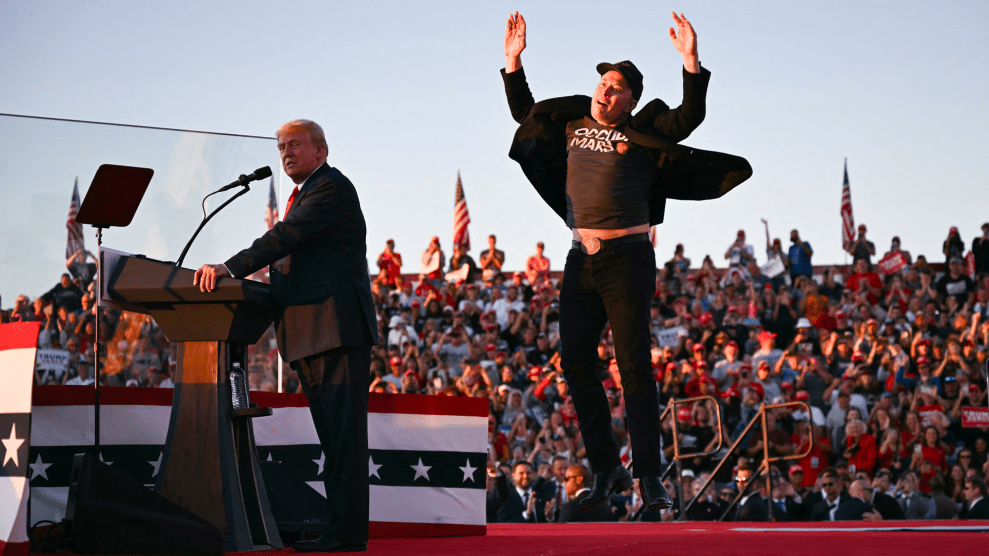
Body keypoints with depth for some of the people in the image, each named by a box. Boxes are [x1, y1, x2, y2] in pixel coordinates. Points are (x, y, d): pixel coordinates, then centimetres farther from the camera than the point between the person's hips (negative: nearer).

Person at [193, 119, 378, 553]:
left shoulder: (331, 188, -7)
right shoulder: (304, 194, 25)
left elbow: (285, 238, -19)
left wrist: (229, 268, -26)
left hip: (336, 327, -11)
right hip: (309, 335, 11)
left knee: (344, 432, -12)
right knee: (332, 435, 10)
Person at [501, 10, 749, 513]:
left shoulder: (641, 132, 0)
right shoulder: (572, 123, 14)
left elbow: (690, 118, -12)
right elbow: (524, 112, 28)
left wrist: (691, 62, -22)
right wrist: (513, 61, 20)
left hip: (627, 258, -6)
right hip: (581, 259, 6)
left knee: (634, 364, -9)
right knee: (575, 361, 3)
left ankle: (650, 476, -5)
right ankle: (607, 470, 14)